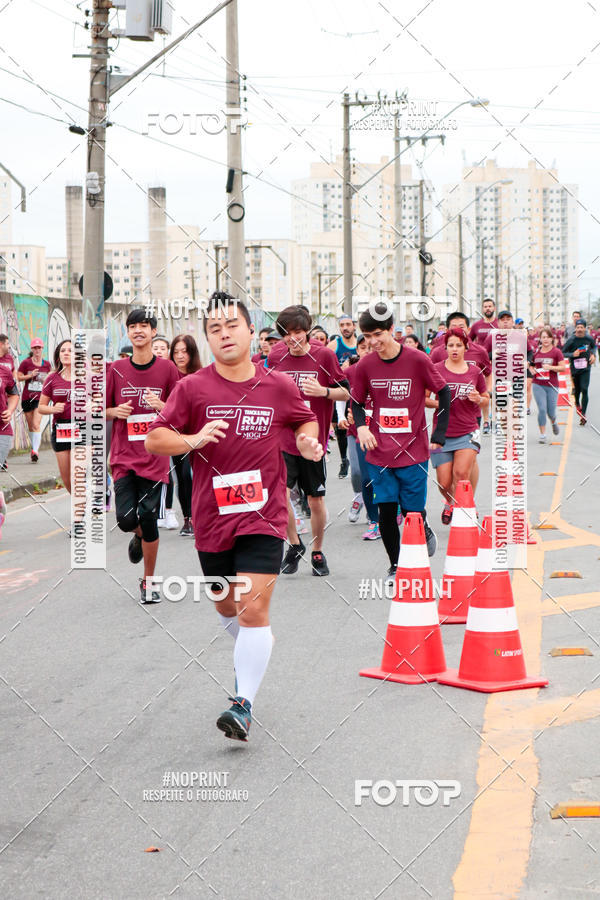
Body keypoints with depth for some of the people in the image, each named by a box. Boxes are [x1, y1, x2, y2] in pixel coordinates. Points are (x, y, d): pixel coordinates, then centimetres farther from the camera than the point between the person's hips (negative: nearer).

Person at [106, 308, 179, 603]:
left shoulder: (167, 368, -1)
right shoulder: (116, 369, 3)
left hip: (155, 456, -1)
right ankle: (139, 536, 29)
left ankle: (148, 582, 16)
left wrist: (161, 405, -15)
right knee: (126, 518, -10)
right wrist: (115, 411, -10)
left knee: (149, 520, -3)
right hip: (124, 457, 1)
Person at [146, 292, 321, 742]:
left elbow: (306, 419, 19)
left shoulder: (279, 387, -1)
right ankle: (253, 650, 51)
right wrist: (193, 440, -24)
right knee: (226, 607, 19)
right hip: (212, 517, 2)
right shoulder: (193, 388, -4)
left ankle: (244, 704, -11)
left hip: (263, 515, -2)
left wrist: (309, 440, -3)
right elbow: (154, 438, -5)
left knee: (254, 608, -15)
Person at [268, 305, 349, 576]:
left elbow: (346, 392, -2)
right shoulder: (275, 358, 3)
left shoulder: (324, 355, -5)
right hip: (283, 439, 1)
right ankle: (294, 545, 8)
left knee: (316, 500, 6)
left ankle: (317, 552, 26)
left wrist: (323, 391, -20)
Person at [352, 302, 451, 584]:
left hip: (413, 450, -2)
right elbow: (357, 402, 12)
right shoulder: (365, 366, -1)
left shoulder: (417, 360, -9)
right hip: (380, 452, 2)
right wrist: (361, 427, -8)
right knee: (386, 510, -2)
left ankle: (426, 532, 35)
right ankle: (395, 566, 16)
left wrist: (439, 435, -1)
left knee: (413, 511, -1)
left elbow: (444, 393, 2)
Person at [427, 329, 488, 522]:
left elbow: (486, 397, 18)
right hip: (442, 433, 0)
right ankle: (450, 502, 35)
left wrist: (479, 399, -5)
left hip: (468, 431, 0)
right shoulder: (436, 370, 0)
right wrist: (438, 403, -15)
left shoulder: (475, 371, 6)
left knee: (462, 473, -19)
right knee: (444, 482, 2)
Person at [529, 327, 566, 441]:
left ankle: (554, 422, 41)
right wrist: (531, 369, -2)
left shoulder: (556, 352, -4)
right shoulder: (536, 351, 4)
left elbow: (563, 367, -8)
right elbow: (530, 364, 20)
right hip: (538, 385, 1)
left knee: (551, 412, 4)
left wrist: (550, 367, -20)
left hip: (552, 385, -1)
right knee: (542, 409, -9)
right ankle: (542, 434, 2)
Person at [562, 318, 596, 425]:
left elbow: (594, 346, 20)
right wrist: (572, 354, -22)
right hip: (574, 368, 0)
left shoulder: (589, 339, -3)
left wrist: (593, 354, 2)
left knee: (584, 390, -12)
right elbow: (563, 353, -5)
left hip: (585, 369, 0)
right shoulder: (571, 340, -11)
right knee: (577, 390, 13)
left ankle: (583, 415, -11)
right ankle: (577, 404, 47)